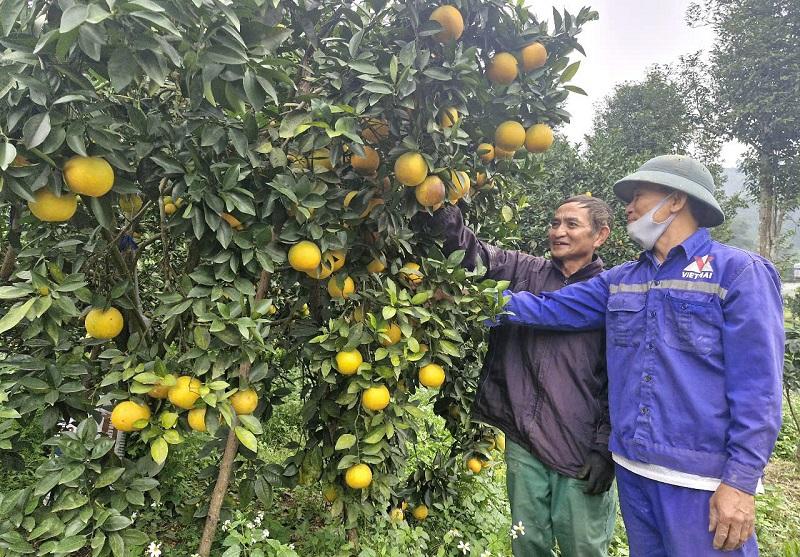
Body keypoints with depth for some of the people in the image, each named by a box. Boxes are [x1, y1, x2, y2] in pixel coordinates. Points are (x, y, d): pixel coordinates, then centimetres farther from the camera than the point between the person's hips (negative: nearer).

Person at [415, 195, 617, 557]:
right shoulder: (525, 272, 6)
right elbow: (480, 256, -9)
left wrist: (606, 448, -6)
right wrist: (449, 225, -31)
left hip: (582, 449, -2)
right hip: (523, 440, 3)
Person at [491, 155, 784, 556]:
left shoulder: (738, 272, -8)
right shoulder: (619, 281, 9)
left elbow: (757, 386, -12)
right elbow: (548, 308, 6)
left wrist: (741, 480, -14)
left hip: (702, 478, -5)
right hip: (632, 468, 6)